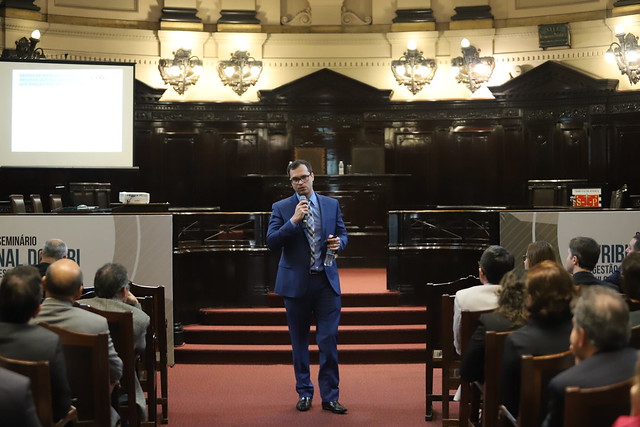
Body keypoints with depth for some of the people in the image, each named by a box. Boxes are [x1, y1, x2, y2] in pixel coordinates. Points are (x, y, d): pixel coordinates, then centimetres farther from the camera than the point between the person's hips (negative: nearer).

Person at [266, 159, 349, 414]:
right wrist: (293, 221, -19)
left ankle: (330, 396, 3)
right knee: (299, 341, 8)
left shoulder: (331, 205, 8)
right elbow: (271, 242, -8)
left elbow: (342, 234, 14)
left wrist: (338, 243, -9)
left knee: (329, 340, -4)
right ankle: (304, 393, 20)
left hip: (326, 281, 1)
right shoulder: (281, 208, 1)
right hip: (296, 282, -1)